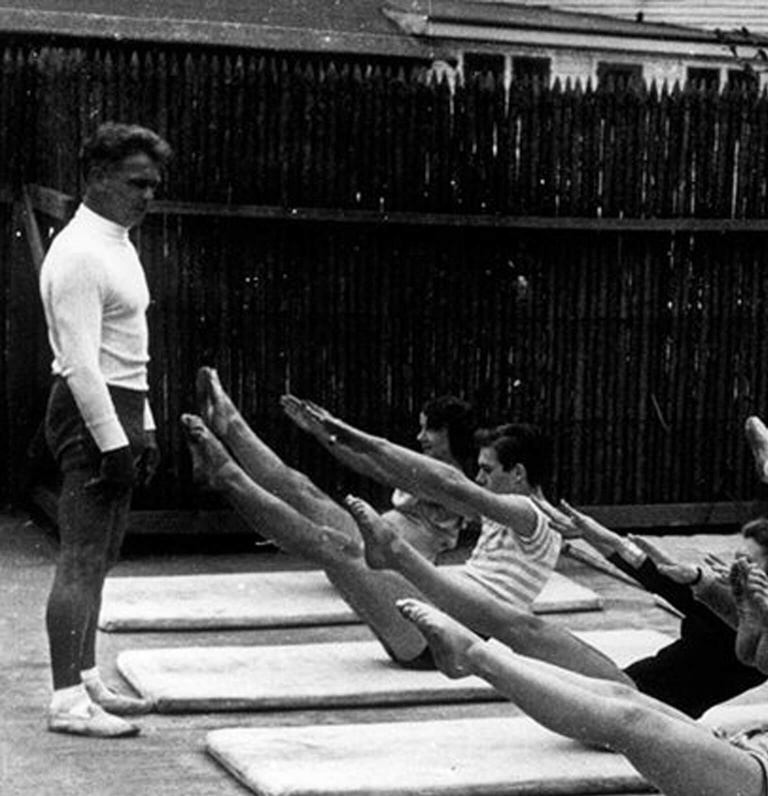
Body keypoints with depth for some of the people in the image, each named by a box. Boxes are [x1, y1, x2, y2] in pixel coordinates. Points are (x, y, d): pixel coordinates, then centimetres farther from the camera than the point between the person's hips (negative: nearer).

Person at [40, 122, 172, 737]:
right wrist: (112, 441, -23)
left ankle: (87, 682, 23)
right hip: (91, 412, -10)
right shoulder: (79, 254, -15)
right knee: (81, 559, -8)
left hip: (120, 412, 10)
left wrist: (144, 429, 19)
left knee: (98, 558, 14)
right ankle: (67, 701, -4)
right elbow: (80, 362, -21)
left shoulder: (121, 247, 17)